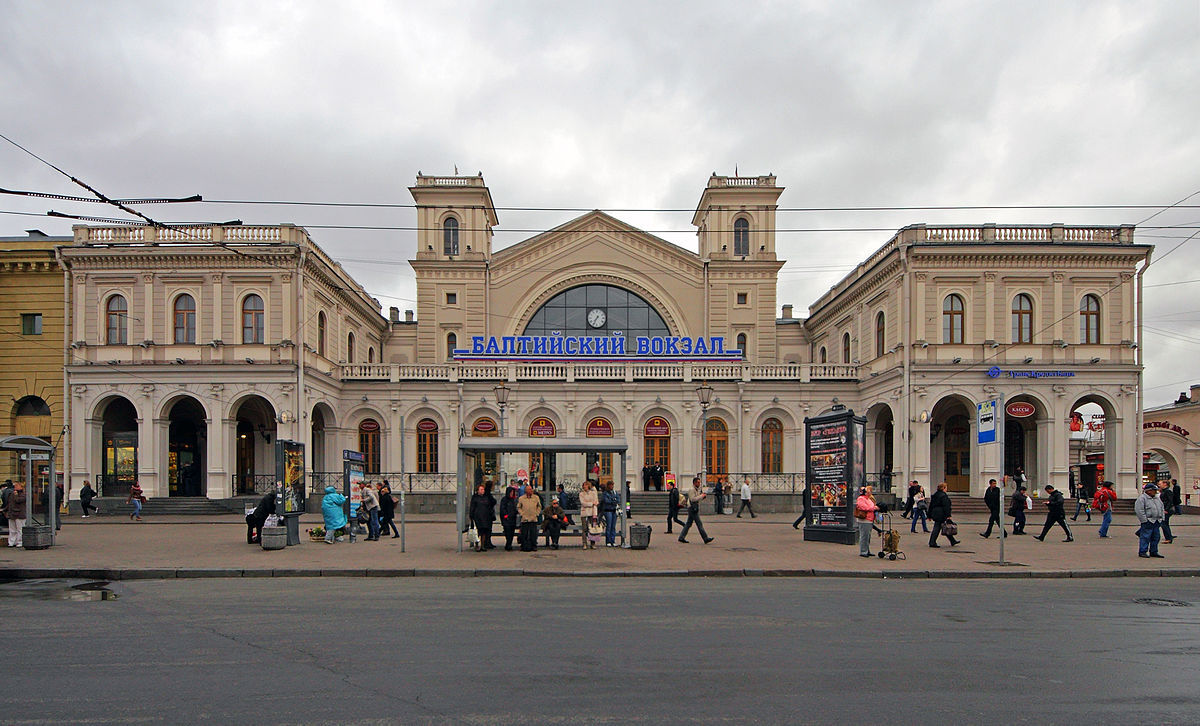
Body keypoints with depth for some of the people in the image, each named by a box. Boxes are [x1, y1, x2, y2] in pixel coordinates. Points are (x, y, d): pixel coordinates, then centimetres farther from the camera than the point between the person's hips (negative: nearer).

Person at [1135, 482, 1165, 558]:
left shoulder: (1157, 498, 16)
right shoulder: (1142, 498, -10)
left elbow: (1161, 508, 24)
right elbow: (1139, 510, -15)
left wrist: (1161, 518, 15)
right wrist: (1144, 520, -17)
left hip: (1157, 522, 8)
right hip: (1147, 522, -8)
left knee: (1155, 537, 10)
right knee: (1145, 537, -6)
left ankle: (1153, 552, 20)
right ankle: (1142, 552, -2)